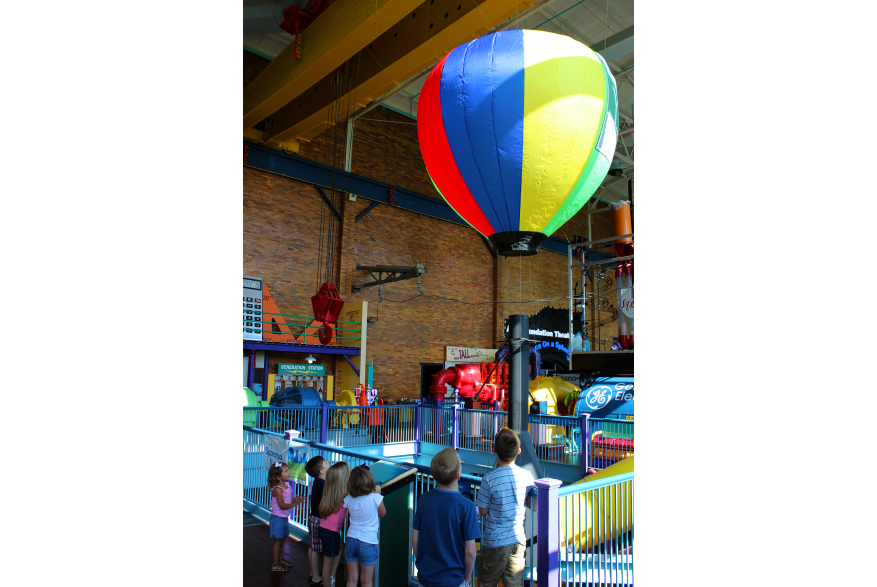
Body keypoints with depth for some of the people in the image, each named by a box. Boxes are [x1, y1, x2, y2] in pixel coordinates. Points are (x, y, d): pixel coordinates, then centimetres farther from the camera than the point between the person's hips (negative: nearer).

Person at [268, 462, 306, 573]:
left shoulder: (287, 485, 2)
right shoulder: (277, 489, -25)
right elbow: (282, 505, -26)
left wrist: (296, 499, -3)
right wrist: (295, 503, -22)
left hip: (285, 517, 8)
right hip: (278, 517, -8)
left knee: (283, 539, 19)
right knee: (278, 540, 3)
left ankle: (279, 560, 35)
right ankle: (275, 565, 16)